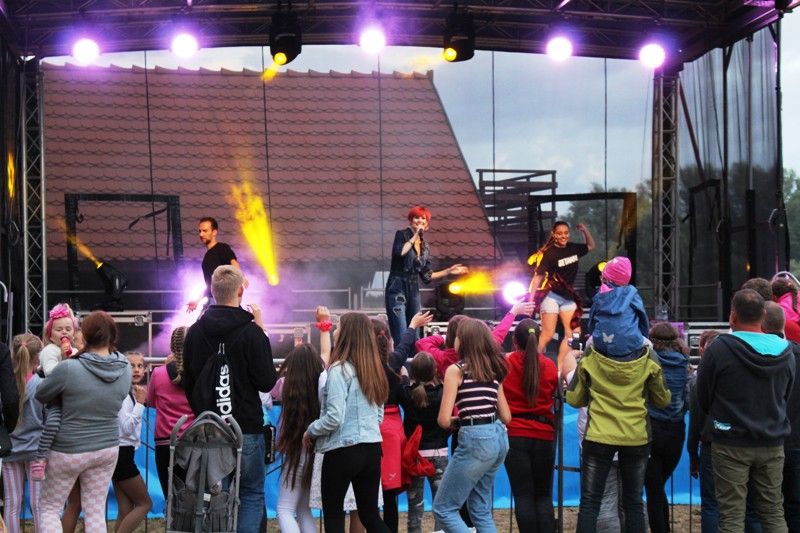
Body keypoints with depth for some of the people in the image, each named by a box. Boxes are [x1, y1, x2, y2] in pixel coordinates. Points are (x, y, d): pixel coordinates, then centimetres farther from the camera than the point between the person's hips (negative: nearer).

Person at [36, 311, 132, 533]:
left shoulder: (68, 368, -22)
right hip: (107, 448, 4)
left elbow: (41, 396, -7)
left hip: (69, 450, -4)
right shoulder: (125, 370, -8)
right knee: (96, 511, 12)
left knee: (49, 507, 13)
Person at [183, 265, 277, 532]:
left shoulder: (195, 331, 4)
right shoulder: (251, 332, -13)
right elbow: (266, 382, -10)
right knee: (251, 495, 5)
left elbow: (188, 382, 10)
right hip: (246, 429, -5)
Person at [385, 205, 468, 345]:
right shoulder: (402, 235, -3)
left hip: (413, 291, 7)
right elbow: (399, 252, -25)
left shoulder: (425, 246, 12)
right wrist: (414, 237, -15)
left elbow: (426, 276, 15)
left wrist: (449, 271, 12)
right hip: (397, 290, -7)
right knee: (401, 338, -14)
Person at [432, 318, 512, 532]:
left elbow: (444, 420, -10)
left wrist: (455, 420, 11)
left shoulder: (456, 370, -5)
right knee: (481, 510, 18)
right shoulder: (493, 370, 15)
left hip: (475, 440, -8)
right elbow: (506, 417, 17)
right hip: (499, 438, 8)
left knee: (443, 508, 4)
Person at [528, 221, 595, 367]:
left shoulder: (573, 248, 4)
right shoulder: (549, 253, -14)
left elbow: (591, 246, 23)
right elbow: (538, 276, -14)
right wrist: (531, 300, -18)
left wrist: (584, 230, 6)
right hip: (551, 296, -7)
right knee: (547, 335, -8)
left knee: (571, 333, 1)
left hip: (568, 297, 7)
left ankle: (559, 367, 6)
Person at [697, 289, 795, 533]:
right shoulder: (785, 352, -1)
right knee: (774, 512, 13)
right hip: (772, 444, 4)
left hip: (731, 444, -4)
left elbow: (703, 397, -4)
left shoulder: (718, 348, -14)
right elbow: (786, 395, 11)